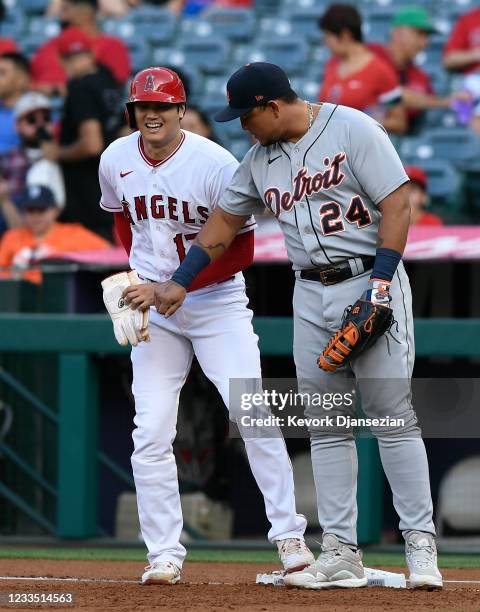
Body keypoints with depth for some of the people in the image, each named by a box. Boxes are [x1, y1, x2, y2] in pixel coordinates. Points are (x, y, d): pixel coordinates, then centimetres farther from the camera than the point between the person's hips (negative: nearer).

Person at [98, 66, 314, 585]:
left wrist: (167, 288, -20)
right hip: (153, 310, 3)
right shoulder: (115, 161, -2)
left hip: (217, 300, -3)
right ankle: (164, 555, 1)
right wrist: (140, 273, 9)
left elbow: (241, 252, -15)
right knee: (151, 434, -4)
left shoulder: (216, 165, -16)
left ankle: (288, 535, -7)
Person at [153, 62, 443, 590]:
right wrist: (178, 283, 18)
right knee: (325, 427, 4)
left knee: (392, 417, -9)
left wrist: (381, 282, -19)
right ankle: (340, 553, 5)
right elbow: (224, 221, 21)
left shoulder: (353, 130, -9)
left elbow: (396, 205, -12)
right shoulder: (261, 158, 11)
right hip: (311, 296, 6)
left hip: (370, 282, -6)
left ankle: (420, 543, -5)